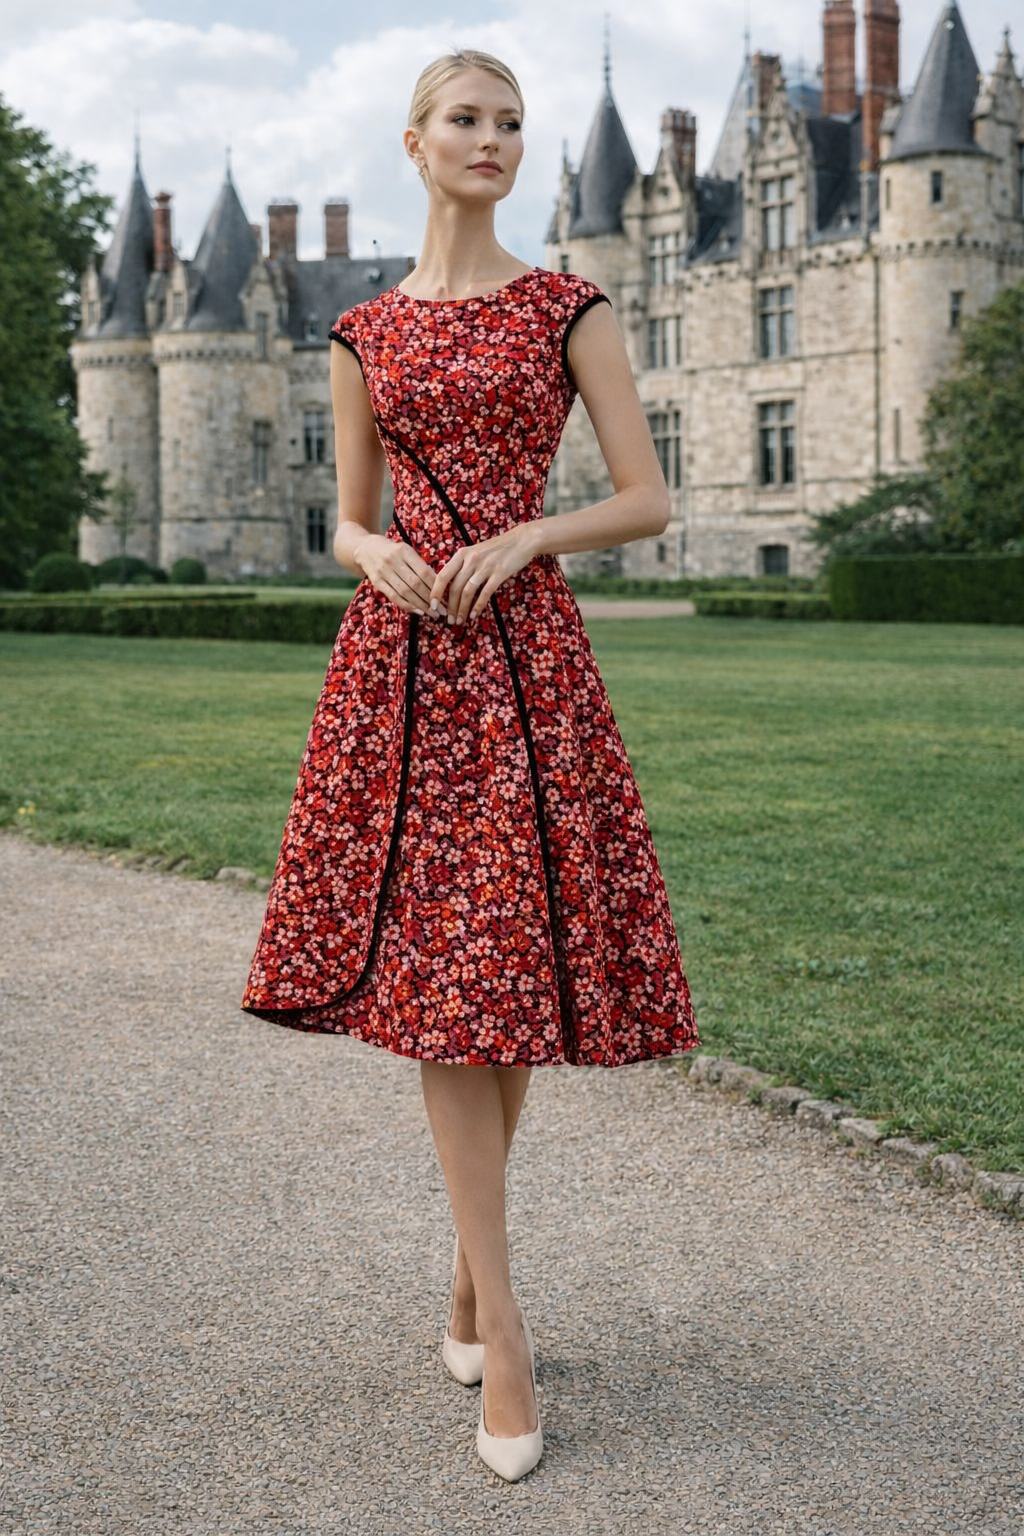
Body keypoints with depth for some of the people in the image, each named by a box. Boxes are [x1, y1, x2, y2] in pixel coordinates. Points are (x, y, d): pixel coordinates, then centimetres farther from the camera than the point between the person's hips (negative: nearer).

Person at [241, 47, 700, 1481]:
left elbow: (649, 500, 2)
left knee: (508, 962, 0)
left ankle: (469, 1277, 23)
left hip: (525, 649, -1)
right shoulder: (364, 332, 12)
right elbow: (348, 520, 16)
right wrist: (376, 554, -6)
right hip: (398, 658, 2)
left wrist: (523, 538, -13)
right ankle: (501, 1327, 1)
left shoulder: (568, 309, 6)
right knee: (434, 976, -4)